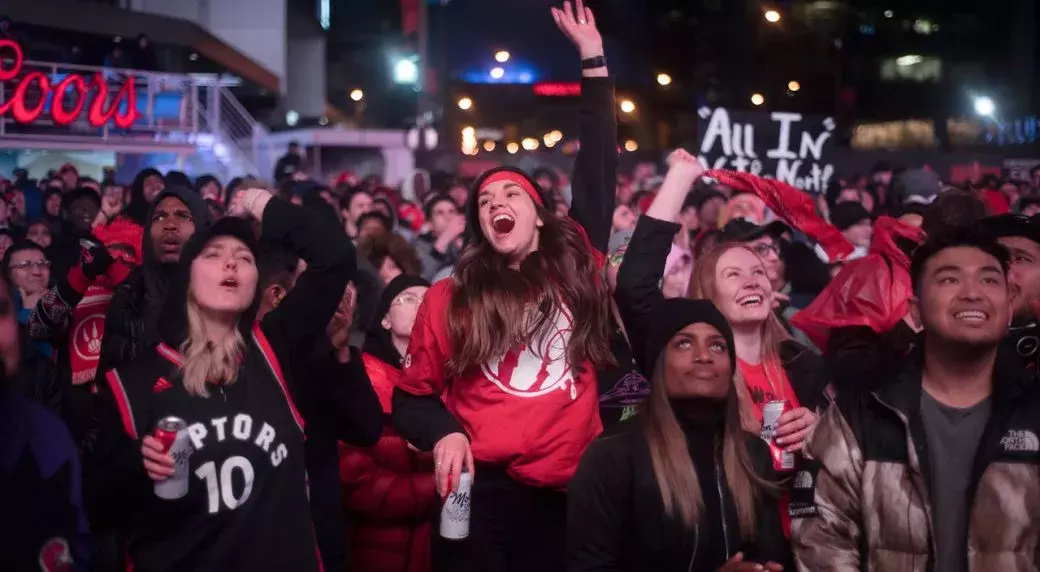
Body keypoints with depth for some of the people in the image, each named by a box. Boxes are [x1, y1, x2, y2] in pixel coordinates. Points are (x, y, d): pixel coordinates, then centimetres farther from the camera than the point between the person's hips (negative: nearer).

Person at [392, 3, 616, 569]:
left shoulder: (576, 268, 8)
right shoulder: (449, 299, 7)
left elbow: (597, 172, 6)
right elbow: (413, 394, 12)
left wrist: (593, 58, 7)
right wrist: (443, 435, -10)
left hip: (568, 495, 1)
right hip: (479, 493, -1)